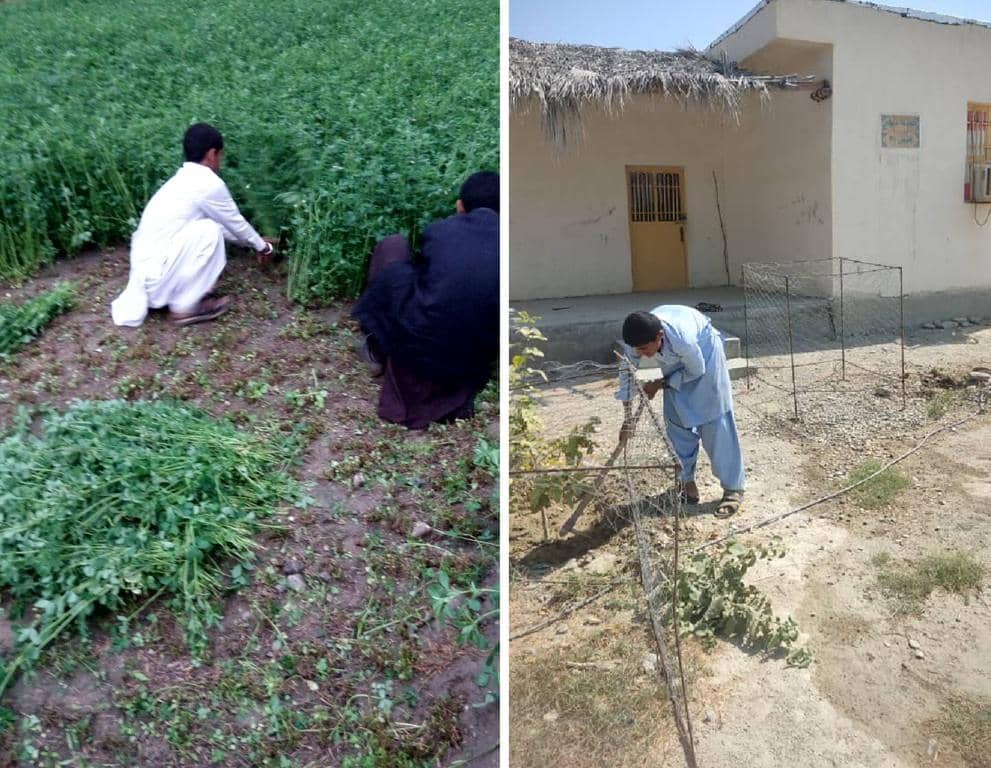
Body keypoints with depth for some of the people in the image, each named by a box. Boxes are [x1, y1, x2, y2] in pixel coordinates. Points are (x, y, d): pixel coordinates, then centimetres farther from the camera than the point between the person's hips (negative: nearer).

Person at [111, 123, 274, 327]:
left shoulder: (183, 180, 14)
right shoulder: (209, 183, -13)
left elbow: (228, 225, 25)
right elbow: (236, 224, 1)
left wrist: (255, 241, 33)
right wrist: (261, 246, 18)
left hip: (145, 269, 9)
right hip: (155, 275, -9)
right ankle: (185, 306, -6)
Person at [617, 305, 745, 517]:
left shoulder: (681, 339, -43)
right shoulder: (637, 339, -30)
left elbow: (696, 371, -22)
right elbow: (626, 372, -14)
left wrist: (661, 384, -18)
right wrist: (628, 418, -16)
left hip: (704, 347, -5)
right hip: (674, 361, 5)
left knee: (715, 418, -6)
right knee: (676, 419, 4)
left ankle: (733, 488, 0)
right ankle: (687, 480, 19)